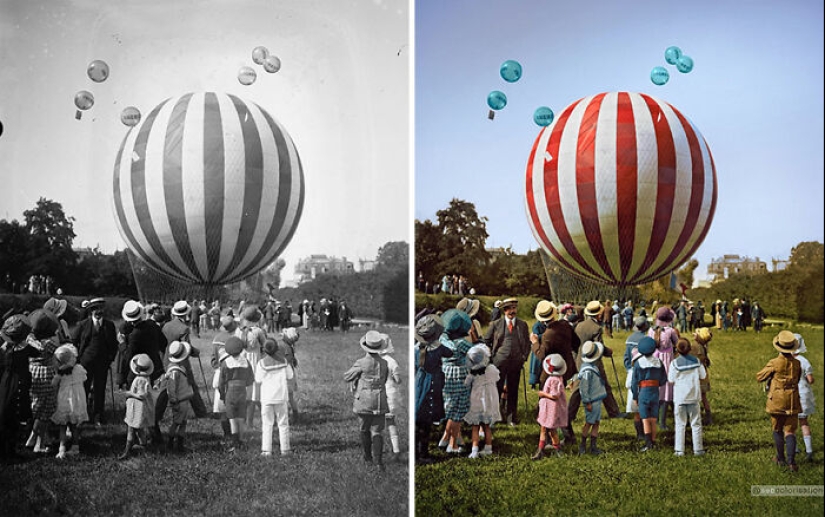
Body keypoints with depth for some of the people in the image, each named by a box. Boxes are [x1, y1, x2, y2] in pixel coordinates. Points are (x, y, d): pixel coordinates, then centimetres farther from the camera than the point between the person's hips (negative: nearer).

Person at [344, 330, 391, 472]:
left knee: (365, 429, 19)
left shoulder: (361, 363, -14)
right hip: (380, 403, 2)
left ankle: (368, 456, 32)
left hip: (364, 403, -2)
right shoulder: (384, 363, -2)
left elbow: (347, 377, -3)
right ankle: (378, 460, -11)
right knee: (377, 432, 5)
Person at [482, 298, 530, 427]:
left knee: (513, 392, 8)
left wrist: (524, 357, 5)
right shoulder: (496, 324, 1)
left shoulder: (523, 325, 7)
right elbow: (486, 341, 8)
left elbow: (527, 343, 15)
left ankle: (511, 419, 18)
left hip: (516, 362, 2)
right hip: (499, 362, -2)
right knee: (496, 390, 0)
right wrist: (491, 355, 2)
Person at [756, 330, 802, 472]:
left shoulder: (774, 363, -15)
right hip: (792, 403, 2)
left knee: (777, 430, 14)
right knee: (790, 432, 4)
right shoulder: (797, 363, -4)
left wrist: (769, 369, 11)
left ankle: (781, 459, 24)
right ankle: (791, 461, -9)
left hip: (776, 403, -2)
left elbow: (759, 377, -5)